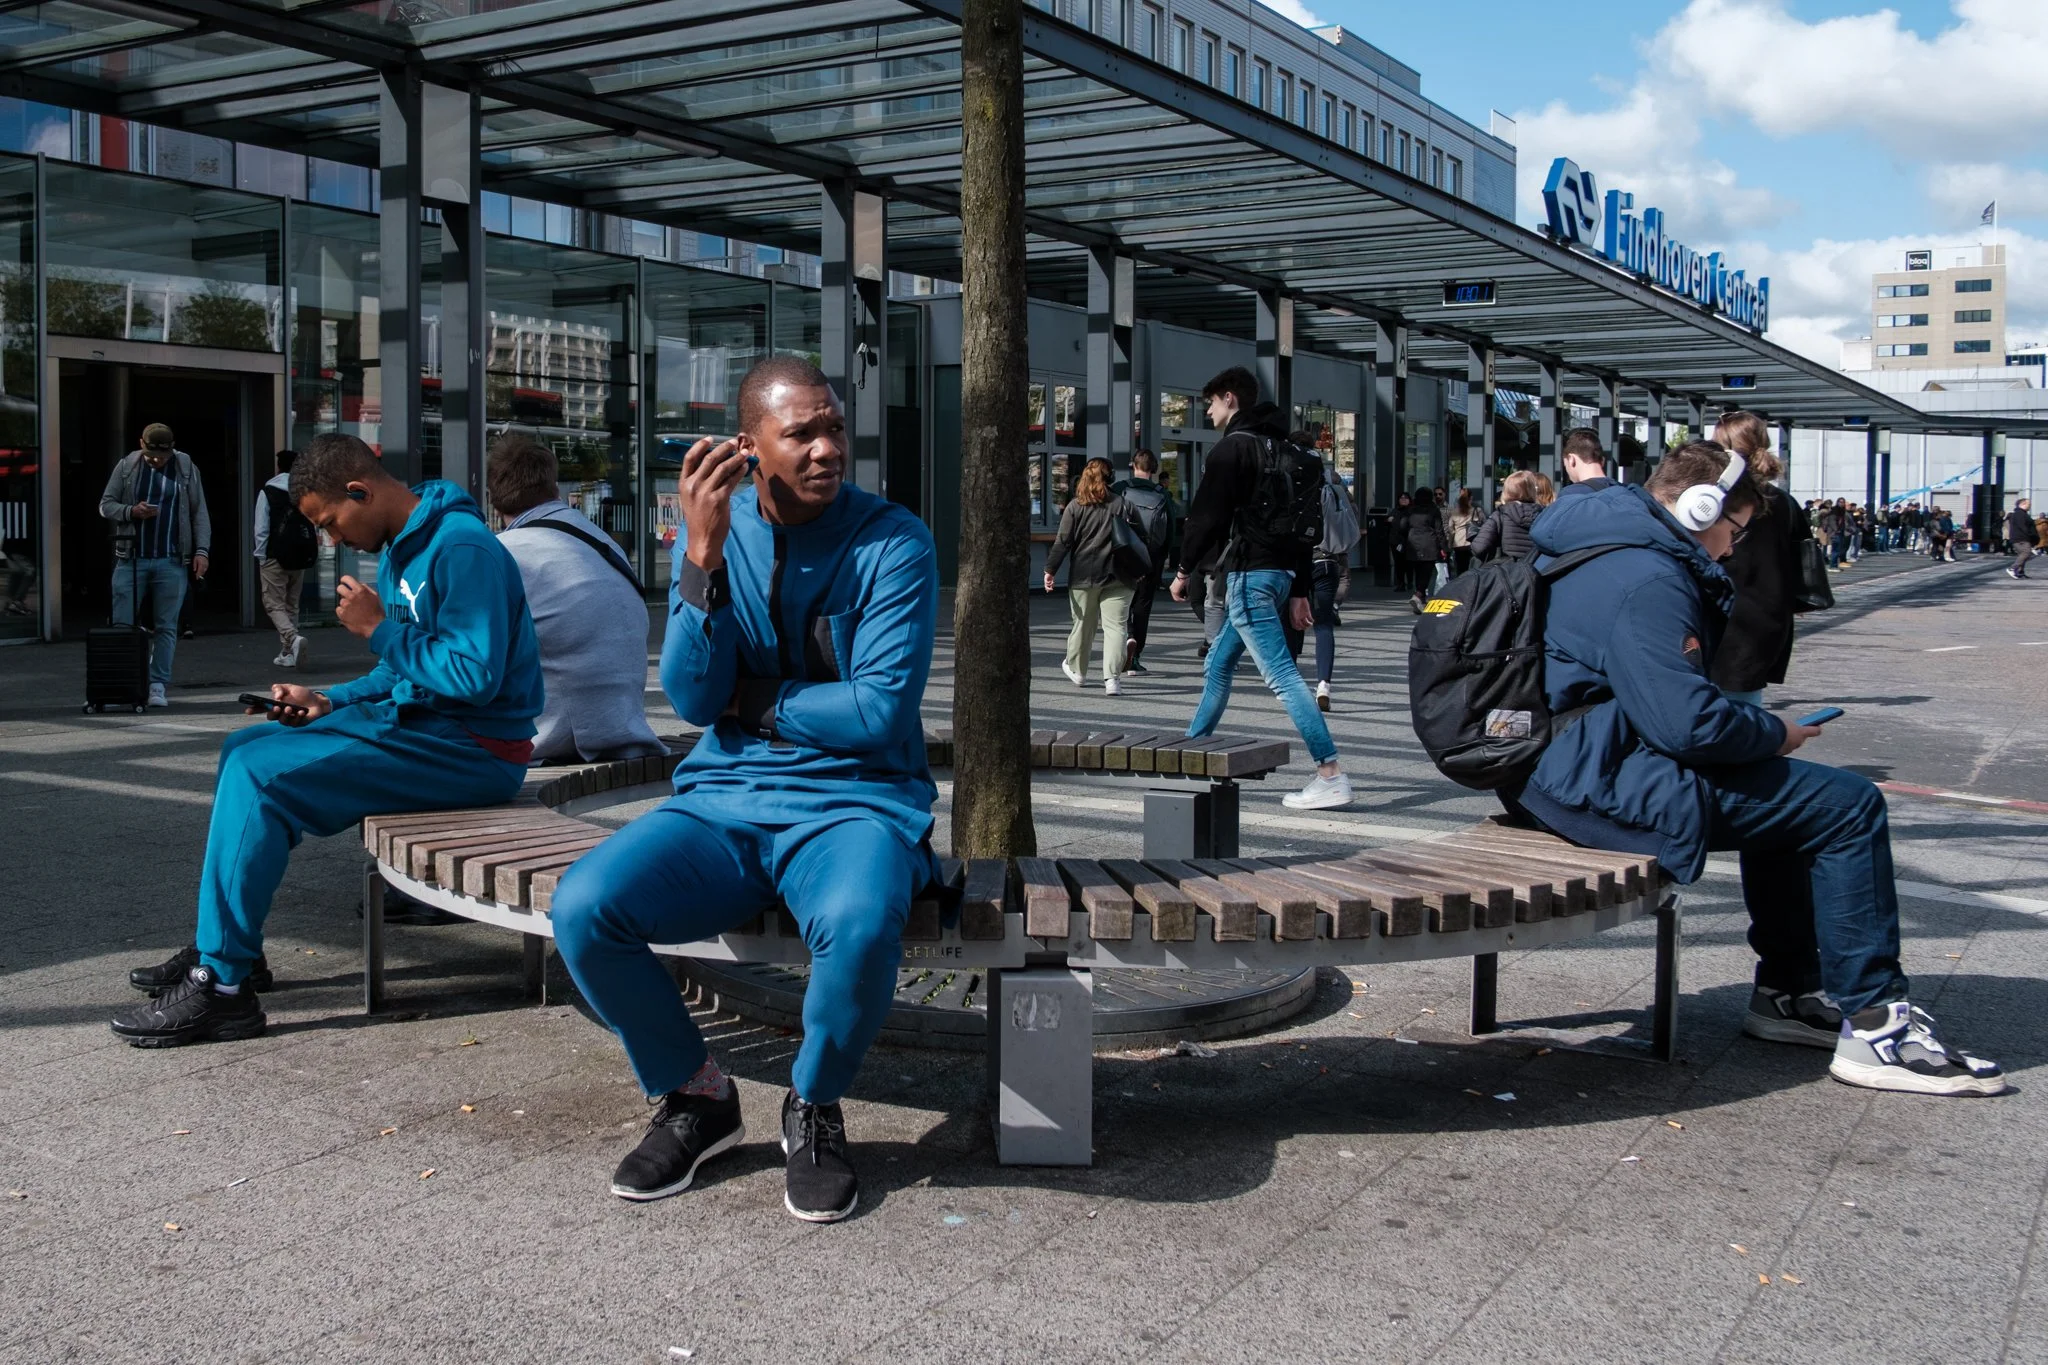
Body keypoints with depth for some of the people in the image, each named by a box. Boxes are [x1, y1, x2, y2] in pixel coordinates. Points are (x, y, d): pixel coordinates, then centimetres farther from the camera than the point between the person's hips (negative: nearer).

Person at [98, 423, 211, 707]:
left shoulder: (186, 468, 5)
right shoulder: (126, 466, 5)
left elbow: (199, 513, 5)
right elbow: (105, 505, 8)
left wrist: (201, 550, -5)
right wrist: (131, 512, -12)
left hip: (171, 562, 0)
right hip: (131, 559, 0)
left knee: (166, 627, 2)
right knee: (121, 624, -1)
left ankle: (158, 686, 7)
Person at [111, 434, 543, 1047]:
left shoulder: (462, 549, -18)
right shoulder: (402, 549, 14)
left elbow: (475, 675, -26)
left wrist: (379, 629, -17)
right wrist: (329, 703, 7)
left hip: (471, 750, -11)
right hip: (417, 722, 11)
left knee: (261, 773, -19)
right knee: (243, 748, 13)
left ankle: (222, 985, -14)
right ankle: (221, 943, 17)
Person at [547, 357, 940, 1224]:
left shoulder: (894, 543, -6)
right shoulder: (710, 533, 6)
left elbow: (880, 714, -14)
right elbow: (693, 699, -6)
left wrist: (747, 700, -5)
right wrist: (703, 553, -16)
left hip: (853, 803, -3)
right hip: (722, 800, 4)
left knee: (859, 923, -36)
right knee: (583, 906, -22)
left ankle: (814, 1110, -3)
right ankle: (692, 1095, 5)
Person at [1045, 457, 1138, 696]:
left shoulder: (1075, 507, -1)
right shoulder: (1121, 504, -1)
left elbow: (1063, 542, -3)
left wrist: (1050, 570, 3)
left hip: (1083, 576, 1)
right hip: (1116, 576, -1)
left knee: (1083, 624, 15)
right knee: (1115, 626, -1)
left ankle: (1076, 670, 32)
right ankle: (1112, 678, -11)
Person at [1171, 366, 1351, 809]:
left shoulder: (1231, 447, -8)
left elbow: (1207, 515, -13)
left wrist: (1184, 569, -1)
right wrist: (1301, 591, 20)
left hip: (1249, 573, -10)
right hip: (1282, 571, 10)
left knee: (1280, 673, -13)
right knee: (1217, 665, 21)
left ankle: (1331, 775, -18)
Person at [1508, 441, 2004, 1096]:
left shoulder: (1602, 549, 16)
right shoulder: (1645, 580, -18)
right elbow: (1688, 722, -26)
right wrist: (1774, 734, -7)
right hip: (1602, 782, -11)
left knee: (1790, 797, 27)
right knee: (1848, 805, -7)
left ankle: (1787, 992, 28)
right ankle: (1875, 1025, 0)